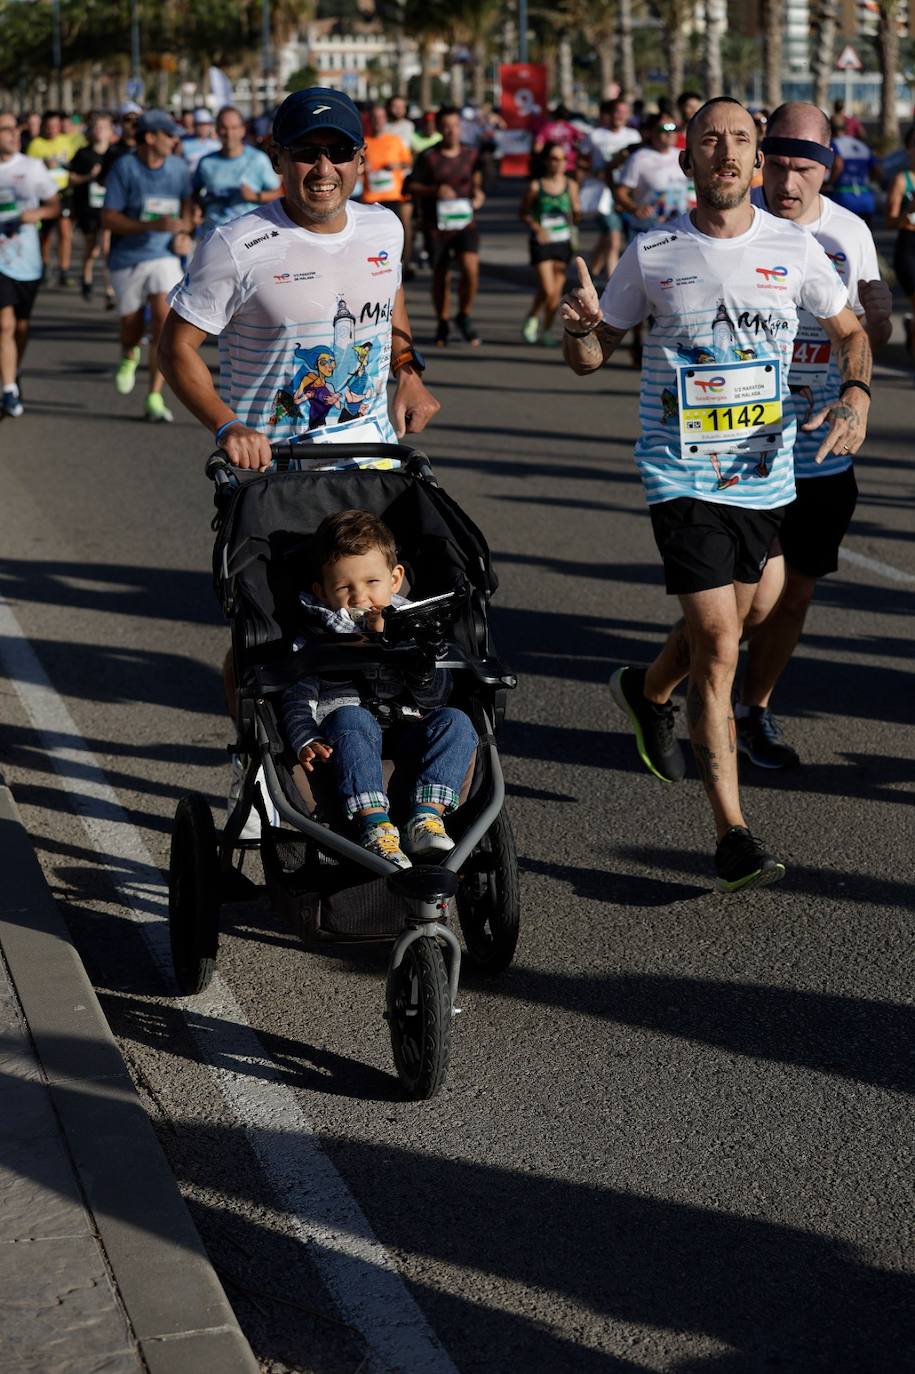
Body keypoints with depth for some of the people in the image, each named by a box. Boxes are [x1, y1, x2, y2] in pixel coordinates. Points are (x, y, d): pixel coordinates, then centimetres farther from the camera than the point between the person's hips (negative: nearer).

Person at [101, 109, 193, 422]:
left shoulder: (178, 167, 3)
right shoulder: (124, 168, -11)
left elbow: (186, 202, 21)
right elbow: (107, 219, -14)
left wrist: (183, 233, 2)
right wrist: (154, 225, -24)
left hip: (164, 256, 2)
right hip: (127, 258, -2)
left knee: (164, 320, -16)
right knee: (132, 329, 9)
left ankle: (154, 398, -10)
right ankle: (129, 357, 48)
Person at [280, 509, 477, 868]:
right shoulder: (315, 640, 7)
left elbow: (436, 695, 1)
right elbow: (297, 697, -4)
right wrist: (306, 740, -24)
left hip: (406, 737, 2)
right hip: (347, 742, -2)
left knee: (455, 722, -23)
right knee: (352, 719, -34)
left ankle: (427, 818, -37)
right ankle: (375, 828, -45)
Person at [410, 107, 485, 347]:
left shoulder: (470, 156, 6)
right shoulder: (428, 157, -3)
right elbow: (413, 187, -2)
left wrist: (478, 196, -4)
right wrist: (435, 190, -18)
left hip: (465, 222, 1)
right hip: (436, 225, -1)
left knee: (471, 269, -18)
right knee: (440, 276, 6)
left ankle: (464, 316, 6)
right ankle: (443, 324, 27)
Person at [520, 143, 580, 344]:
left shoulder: (570, 186, 2)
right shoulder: (536, 186, -5)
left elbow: (576, 216, 6)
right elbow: (523, 213, 3)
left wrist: (577, 215, -16)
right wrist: (536, 228, -12)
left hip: (563, 242, 3)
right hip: (542, 242, -3)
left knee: (557, 290, 4)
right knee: (547, 289, -12)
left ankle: (547, 329, 19)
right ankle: (532, 320, 14)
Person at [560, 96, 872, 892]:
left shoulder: (794, 249, 1)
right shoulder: (653, 253, -4)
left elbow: (850, 331, 16)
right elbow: (593, 357, 5)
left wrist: (856, 395, -4)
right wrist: (581, 327, -19)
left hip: (765, 474, 4)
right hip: (681, 474, -4)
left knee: (725, 628, 19)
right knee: (718, 647, -12)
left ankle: (649, 692, 54)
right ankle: (733, 834, -9)